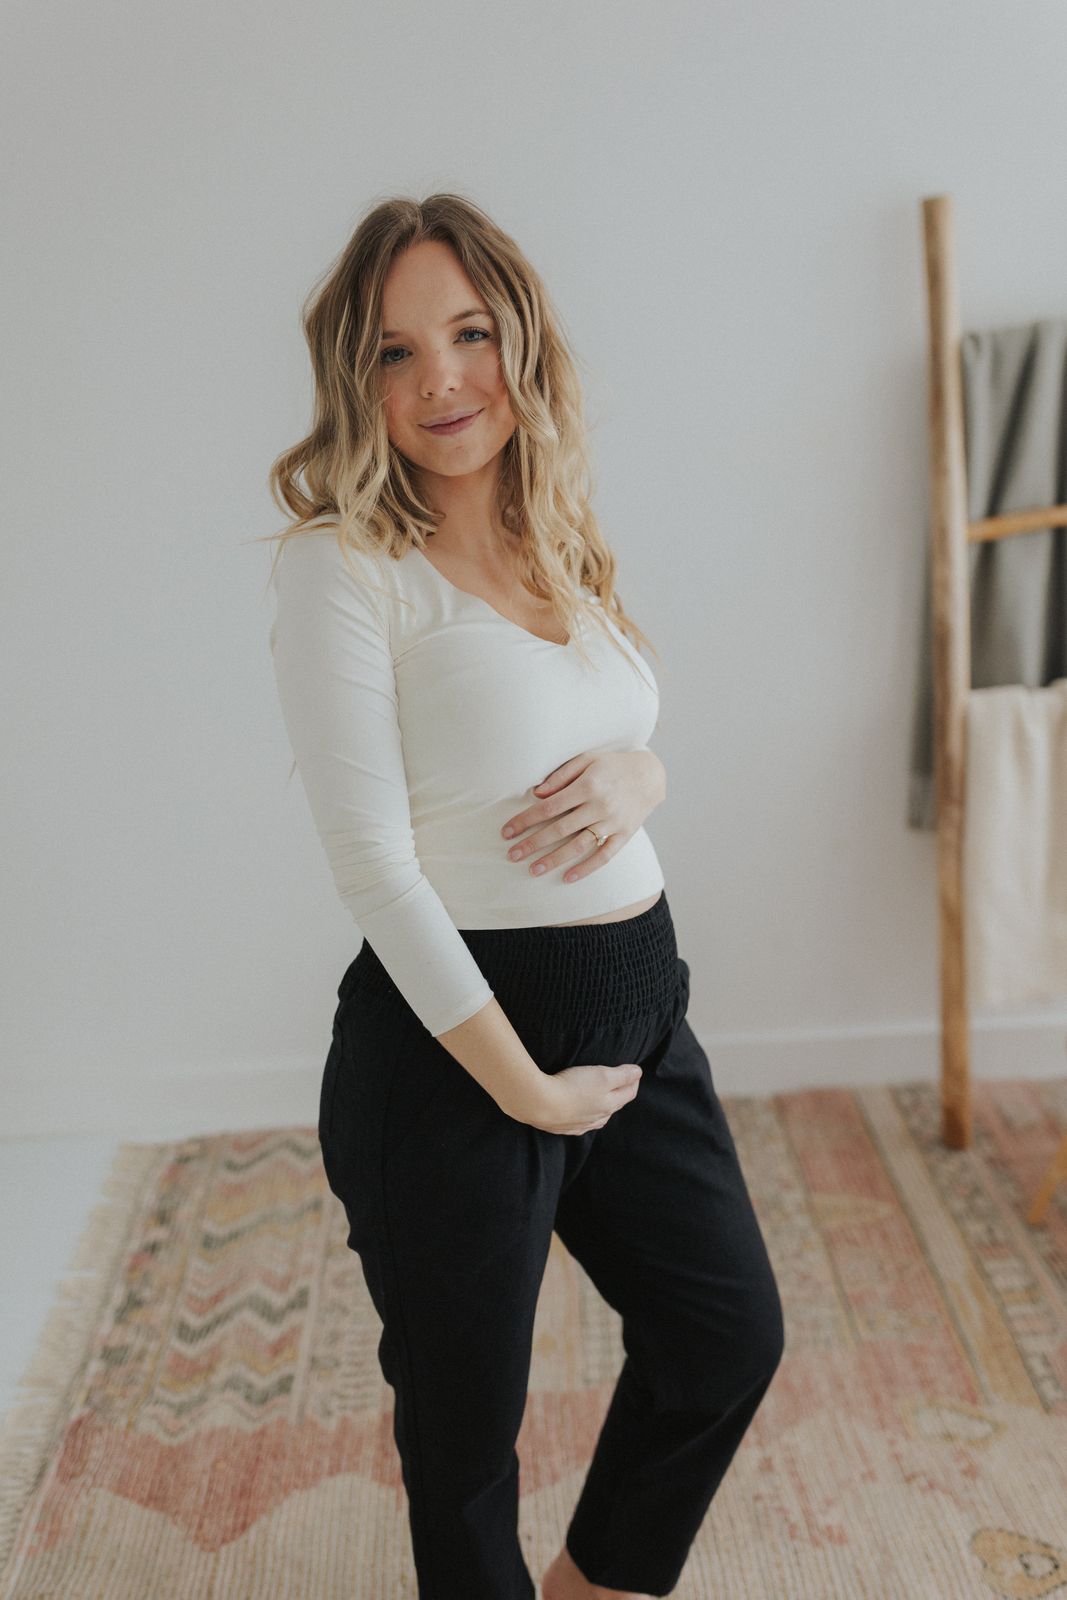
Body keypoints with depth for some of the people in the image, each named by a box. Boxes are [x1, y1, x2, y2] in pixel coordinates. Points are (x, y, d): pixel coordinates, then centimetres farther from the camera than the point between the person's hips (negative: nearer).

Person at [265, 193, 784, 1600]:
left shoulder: (561, 549, 7)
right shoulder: (344, 565, -15)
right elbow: (372, 861, -18)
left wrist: (640, 773, -7)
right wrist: (521, 1084, -16)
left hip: (638, 1005, 8)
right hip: (455, 1038, -7)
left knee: (731, 1337, 22)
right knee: (467, 1424, 12)